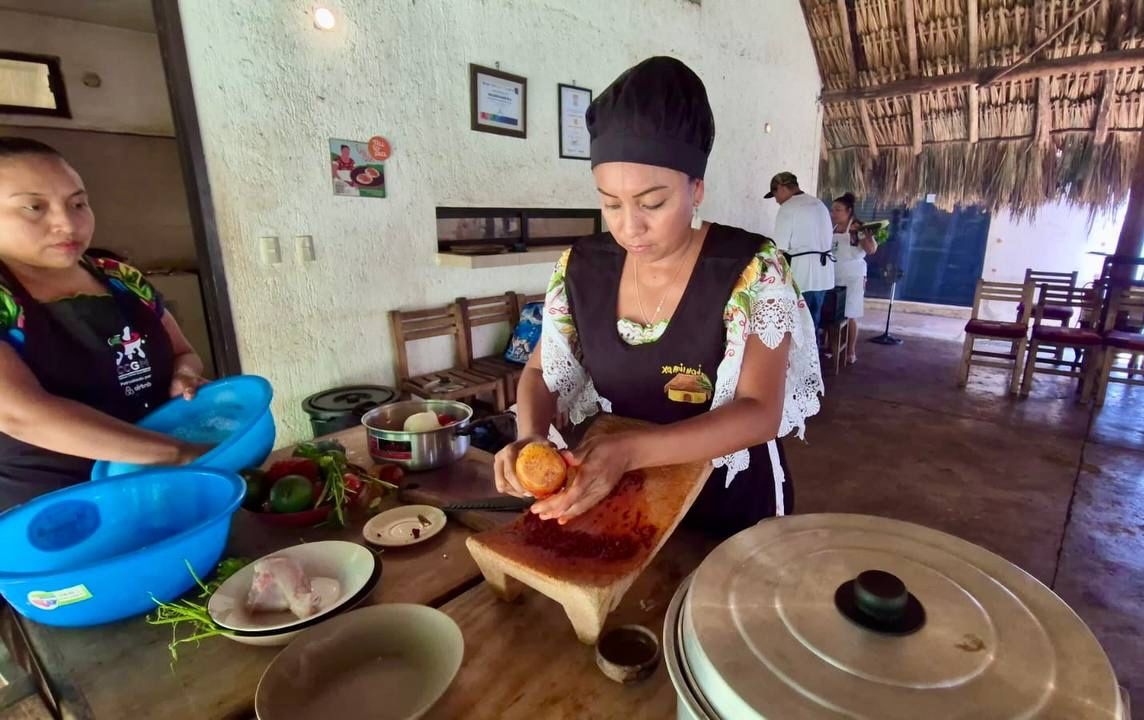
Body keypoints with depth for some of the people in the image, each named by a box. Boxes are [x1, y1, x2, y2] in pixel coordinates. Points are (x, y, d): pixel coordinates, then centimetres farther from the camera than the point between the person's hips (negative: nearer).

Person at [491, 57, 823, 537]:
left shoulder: (753, 270, -21)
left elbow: (760, 413, -26)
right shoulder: (582, 268, -10)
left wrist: (629, 451, -39)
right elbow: (541, 372, -2)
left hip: (733, 503, -3)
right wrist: (530, 436, -24)